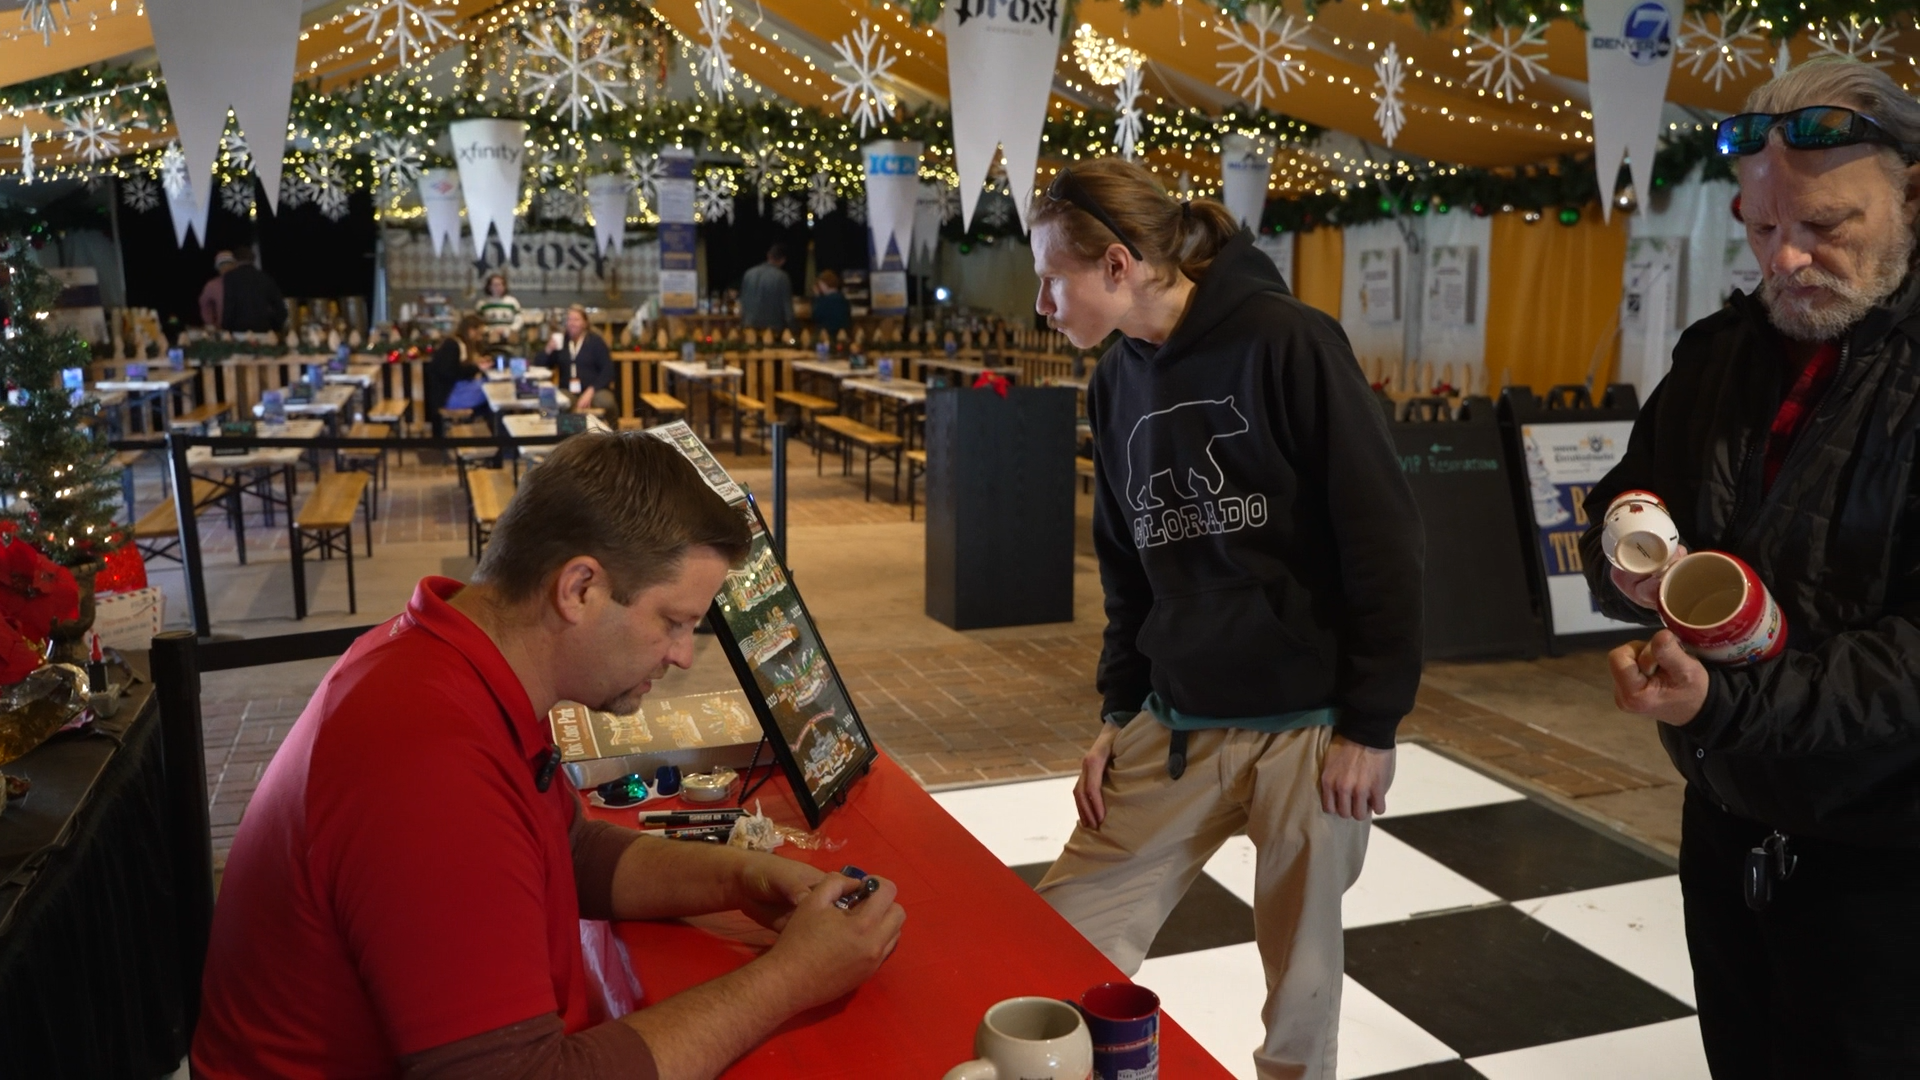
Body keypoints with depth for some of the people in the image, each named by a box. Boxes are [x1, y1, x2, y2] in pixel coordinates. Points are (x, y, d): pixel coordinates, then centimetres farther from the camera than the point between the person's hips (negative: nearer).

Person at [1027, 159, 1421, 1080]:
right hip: (1173, 728, 6)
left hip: (1309, 728, -5)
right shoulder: (1117, 385, 7)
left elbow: (1382, 540, -12)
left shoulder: (1286, 344, -12)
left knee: (1300, 978, 10)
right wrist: (1119, 710, 10)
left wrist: (1370, 725, -12)